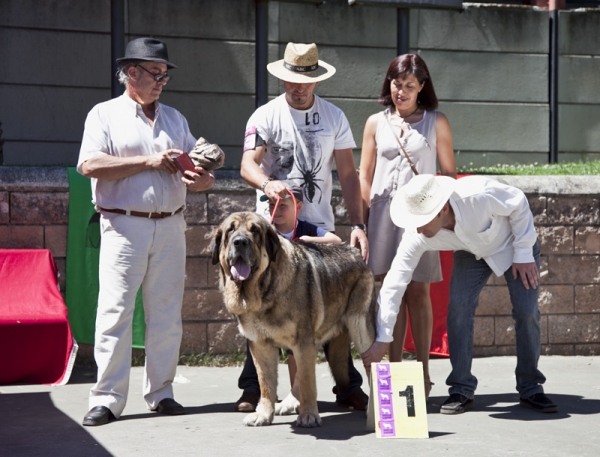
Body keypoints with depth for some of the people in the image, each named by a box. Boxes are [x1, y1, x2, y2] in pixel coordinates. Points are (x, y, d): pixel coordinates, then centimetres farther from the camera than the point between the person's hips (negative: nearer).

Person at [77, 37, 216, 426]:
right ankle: (107, 399, -4)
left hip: (170, 227, 5)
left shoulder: (175, 118, 18)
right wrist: (148, 162, -12)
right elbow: (90, 165, -11)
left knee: (167, 314, 5)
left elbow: (198, 164, 19)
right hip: (125, 226, -5)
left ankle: (161, 392, 13)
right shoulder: (105, 115, 3)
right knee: (115, 311, -8)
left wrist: (202, 178, -6)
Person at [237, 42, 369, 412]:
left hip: (320, 226, 2)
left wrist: (358, 224, -2)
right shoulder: (266, 116, 1)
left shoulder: (334, 117, 9)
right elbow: (247, 163, -12)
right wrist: (266, 184, -35)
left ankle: (348, 386, 6)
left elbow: (348, 174, 8)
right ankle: (253, 388, 5)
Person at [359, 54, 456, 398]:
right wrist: (364, 221, 4)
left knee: (418, 293, -1)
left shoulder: (436, 122, 7)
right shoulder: (376, 123, 11)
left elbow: (449, 173, 7)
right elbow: (365, 177, 12)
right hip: (384, 212, 2)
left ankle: (423, 373, 5)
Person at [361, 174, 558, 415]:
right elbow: (394, 283, -28)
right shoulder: (416, 237, -32)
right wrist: (382, 339, -28)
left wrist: (524, 254, -18)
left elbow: (519, 204, -23)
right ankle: (461, 389, -6)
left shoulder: (480, 196, -43)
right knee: (458, 306, -18)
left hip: (513, 242, -2)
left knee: (526, 311, -11)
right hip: (471, 253, 2)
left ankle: (530, 389, 6)